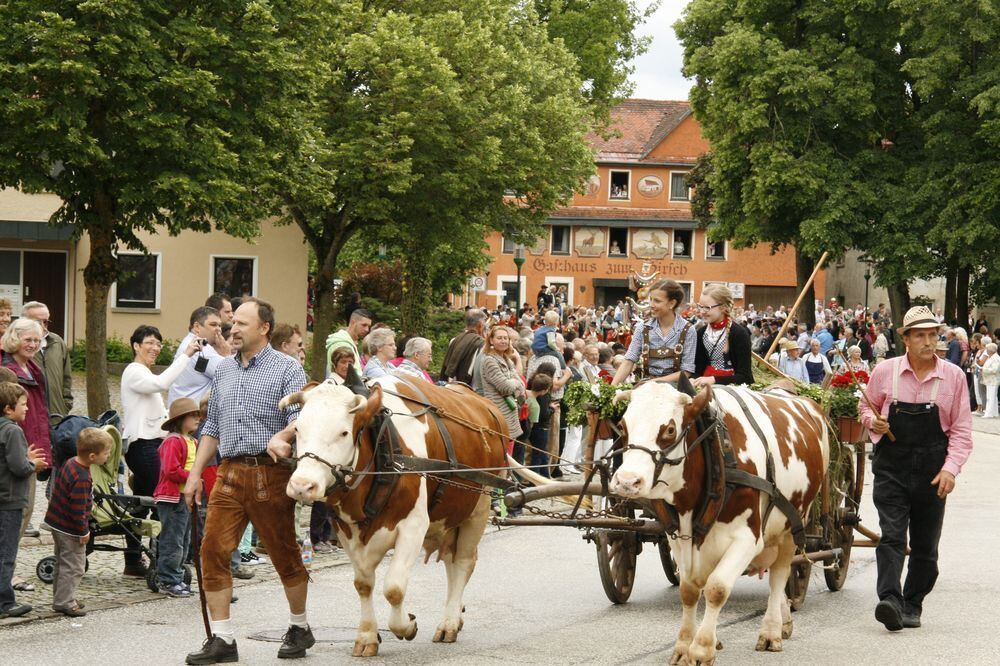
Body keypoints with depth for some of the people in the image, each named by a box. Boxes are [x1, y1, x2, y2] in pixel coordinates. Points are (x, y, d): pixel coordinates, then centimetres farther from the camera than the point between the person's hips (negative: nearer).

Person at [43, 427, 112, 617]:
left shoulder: (69, 463, 1)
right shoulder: (81, 478, -29)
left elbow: (57, 485, 15)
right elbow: (77, 509, -28)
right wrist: (84, 531, -16)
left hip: (56, 521, 10)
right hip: (71, 530, -10)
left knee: (63, 564, 20)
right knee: (73, 567, 0)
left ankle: (61, 599, 29)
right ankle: (65, 602, 5)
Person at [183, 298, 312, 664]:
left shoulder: (287, 368, 0)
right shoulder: (223, 370, 17)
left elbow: (301, 414, -13)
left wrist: (283, 436, -34)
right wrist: (195, 472, 16)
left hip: (270, 473, -5)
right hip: (229, 473, 5)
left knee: (284, 553, 4)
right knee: (213, 550, -5)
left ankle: (299, 627, 23)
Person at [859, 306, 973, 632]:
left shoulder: (953, 376, 0)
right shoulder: (884, 372, 1)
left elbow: (961, 430, 2)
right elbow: (865, 406, 17)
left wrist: (950, 468, -10)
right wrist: (873, 421, -6)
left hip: (932, 472, 1)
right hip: (891, 467, -1)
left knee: (925, 544, 8)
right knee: (891, 535, -13)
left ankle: (912, 605, 20)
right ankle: (889, 599, -21)